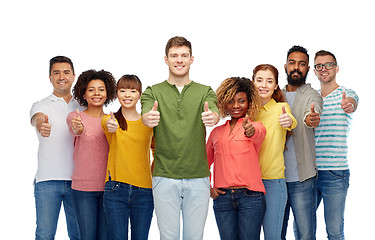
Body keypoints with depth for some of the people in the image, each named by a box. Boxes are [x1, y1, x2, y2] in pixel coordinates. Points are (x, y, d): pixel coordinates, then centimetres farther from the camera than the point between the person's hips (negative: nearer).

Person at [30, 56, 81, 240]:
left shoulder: (82, 108, 15)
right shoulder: (41, 105, 5)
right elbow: (37, 118, -19)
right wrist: (41, 125, -43)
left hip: (77, 180, 2)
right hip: (47, 181, -2)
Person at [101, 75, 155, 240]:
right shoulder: (112, 120, 2)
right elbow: (105, 122, -24)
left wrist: (153, 173, 10)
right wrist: (110, 124, -47)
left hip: (144, 191, 1)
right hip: (116, 190, -1)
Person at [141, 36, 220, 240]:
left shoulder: (205, 92, 8)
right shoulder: (153, 92, 6)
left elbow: (215, 112, -12)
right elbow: (145, 115, -13)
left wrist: (212, 117, -37)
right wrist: (149, 118, -38)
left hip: (198, 178, 1)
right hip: (164, 177, -1)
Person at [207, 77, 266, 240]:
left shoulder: (257, 127, 5)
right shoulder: (216, 132, 15)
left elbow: (258, 135, -20)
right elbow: (206, 162, 24)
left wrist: (251, 131, -43)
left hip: (250, 196, -3)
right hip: (222, 197, 3)